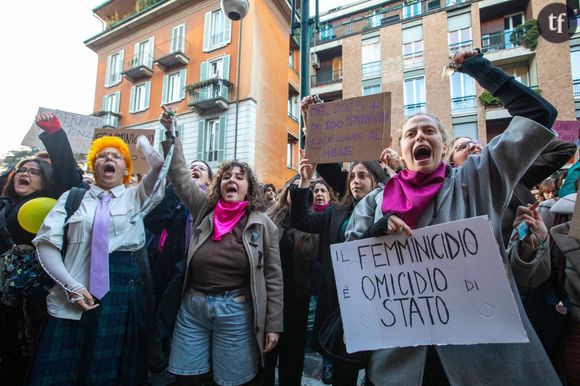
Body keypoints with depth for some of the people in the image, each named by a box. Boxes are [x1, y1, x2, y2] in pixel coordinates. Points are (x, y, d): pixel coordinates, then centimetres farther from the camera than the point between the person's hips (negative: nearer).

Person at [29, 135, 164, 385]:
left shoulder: (136, 197, 9)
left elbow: (159, 162, -6)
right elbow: (46, 243, 2)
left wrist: (142, 139, 6)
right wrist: (71, 286, -9)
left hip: (123, 288, -1)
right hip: (73, 294, 1)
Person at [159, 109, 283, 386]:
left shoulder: (263, 224, -5)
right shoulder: (204, 209, 3)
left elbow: (273, 278, -3)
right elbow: (179, 175, 5)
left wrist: (273, 324, -3)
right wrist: (170, 134, 2)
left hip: (236, 312, -2)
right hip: (192, 307, 3)